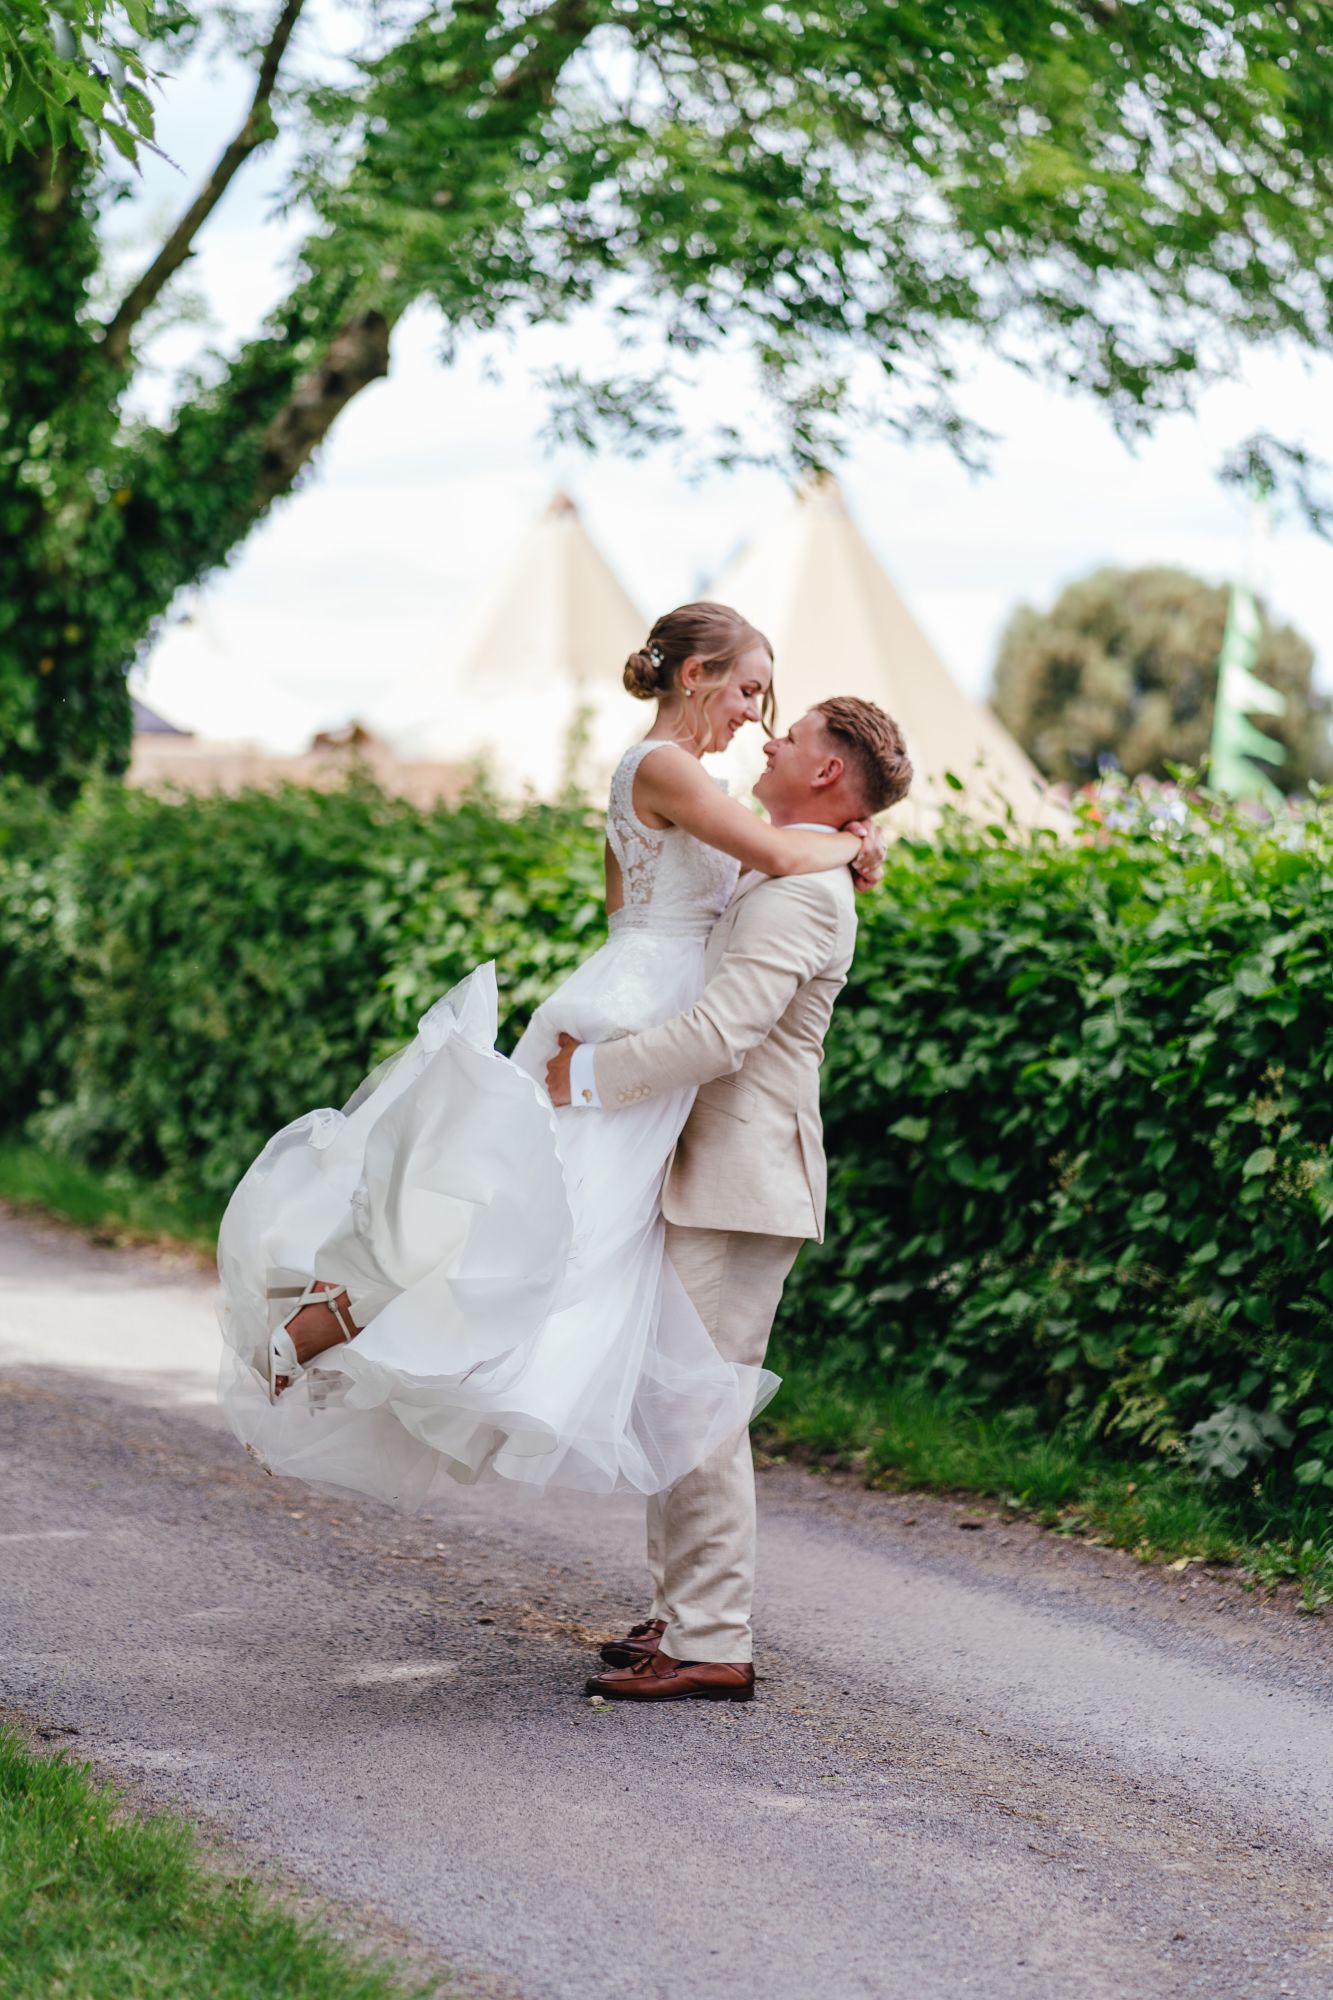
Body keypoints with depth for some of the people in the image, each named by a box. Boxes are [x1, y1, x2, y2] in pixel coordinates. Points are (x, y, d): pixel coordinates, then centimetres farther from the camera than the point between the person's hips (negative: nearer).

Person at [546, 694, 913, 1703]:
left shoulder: (800, 891, -16)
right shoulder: (777, 877, 18)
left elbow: (720, 1034, -27)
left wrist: (589, 1074, -20)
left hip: (744, 1186, -10)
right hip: (712, 1176, 10)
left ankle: (713, 1647, -5)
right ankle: (682, 1612, 22)